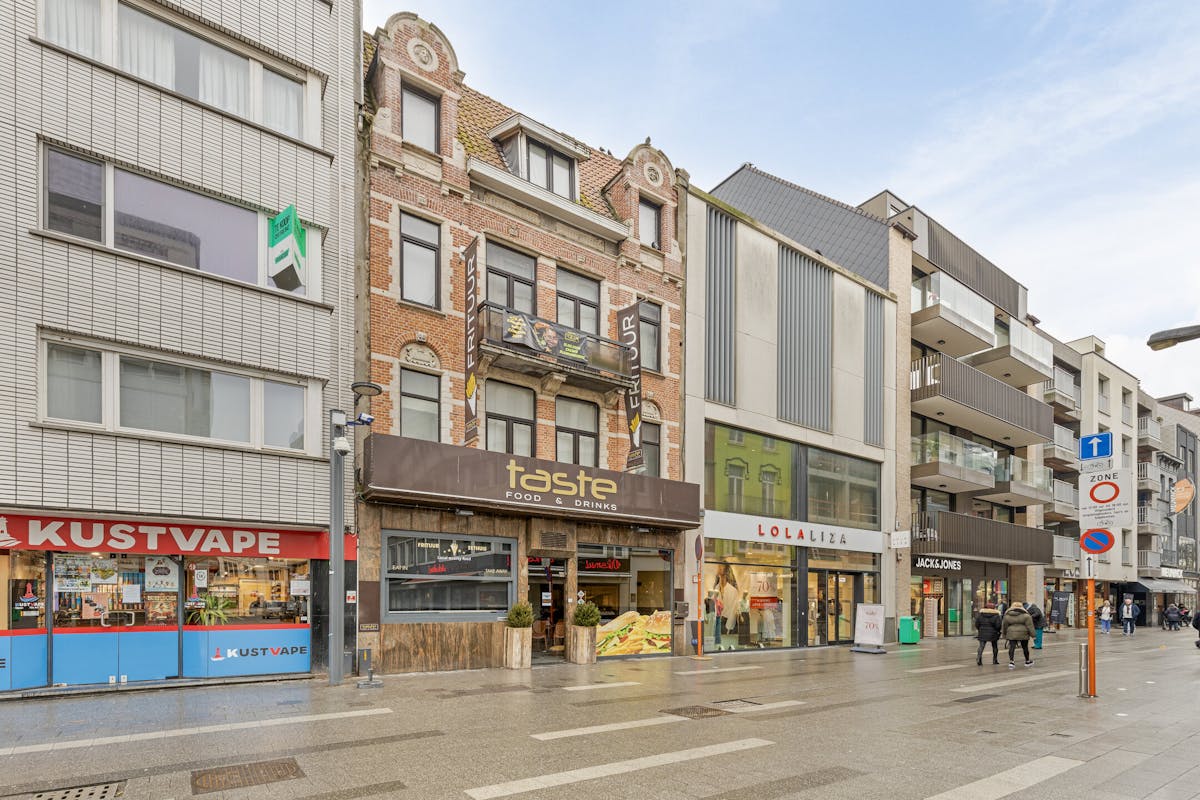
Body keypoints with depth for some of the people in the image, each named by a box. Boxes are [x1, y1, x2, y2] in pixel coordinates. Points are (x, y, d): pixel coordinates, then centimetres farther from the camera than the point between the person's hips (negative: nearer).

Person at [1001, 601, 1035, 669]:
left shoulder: (1007, 615, 3)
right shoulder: (1025, 615, -5)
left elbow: (1004, 626, 10)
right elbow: (1030, 625, -8)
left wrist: (1004, 634, 21)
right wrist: (1032, 634, -3)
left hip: (1011, 634, 1)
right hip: (1023, 634, -1)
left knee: (1012, 647, 0)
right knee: (1025, 647, 14)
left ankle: (1011, 662, -14)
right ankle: (1027, 661, 28)